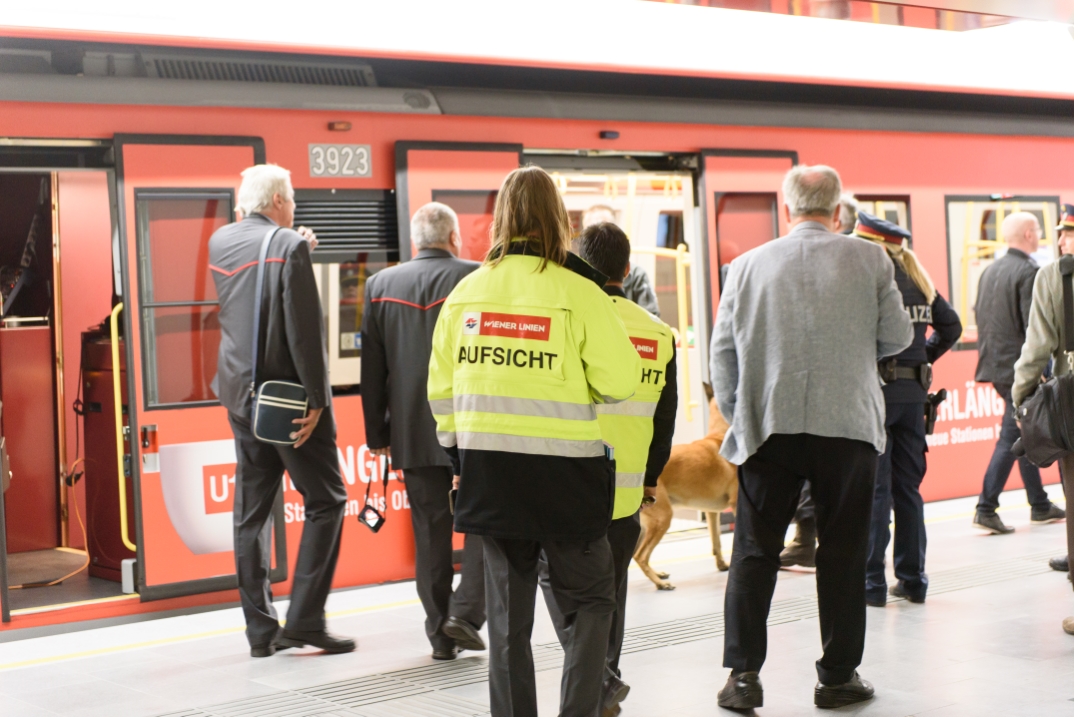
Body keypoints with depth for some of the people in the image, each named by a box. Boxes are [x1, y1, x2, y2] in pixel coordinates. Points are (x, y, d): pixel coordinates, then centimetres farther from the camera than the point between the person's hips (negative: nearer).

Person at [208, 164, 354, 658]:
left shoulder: (219, 242, 7)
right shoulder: (289, 245, -12)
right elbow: (304, 329, -18)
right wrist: (315, 400, -15)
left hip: (240, 395, 7)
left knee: (252, 510, 9)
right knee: (325, 501, 2)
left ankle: (260, 628, 11)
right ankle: (304, 619, -3)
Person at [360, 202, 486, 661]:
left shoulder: (381, 285, 5)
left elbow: (372, 368, 6)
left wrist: (377, 433, 12)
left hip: (414, 432, 3)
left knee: (430, 532, 9)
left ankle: (440, 634, 13)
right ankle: (465, 612, 0)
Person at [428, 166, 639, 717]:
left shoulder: (466, 291, 3)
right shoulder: (578, 292, -11)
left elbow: (442, 387, 8)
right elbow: (620, 381, -12)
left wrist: (459, 455, 18)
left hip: (489, 471, 4)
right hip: (563, 475, -4)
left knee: (507, 614, 14)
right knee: (592, 601, 12)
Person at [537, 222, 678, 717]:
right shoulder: (659, 333, 4)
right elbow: (665, 420, 11)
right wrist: (650, 479, 22)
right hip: (627, 490, 4)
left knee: (557, 576, 9)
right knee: (610, 586, 19)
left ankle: (598, 676, -8)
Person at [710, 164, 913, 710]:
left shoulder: (748, 265, 2)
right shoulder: (869, 261, -1)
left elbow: (722, 353, 5)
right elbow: (898, 337, 5)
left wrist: (737, 418, 16)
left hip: (768, 426, 1)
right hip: (847, 425, -1)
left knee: (754, 552, 7)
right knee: (843, 554, 8)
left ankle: (743, 674, 4)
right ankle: (838, 677, 15)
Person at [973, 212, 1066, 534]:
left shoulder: (990, 270, 10)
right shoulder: (1029, 271, -14)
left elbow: (978, 314, 14)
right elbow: (1034, 325, -19)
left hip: (995, 363, 8)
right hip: (1018, 366, -8)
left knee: (1025, 433, 17)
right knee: (1011, 437, -5)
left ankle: (1040, 505, 25)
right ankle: (986, 509, -9)